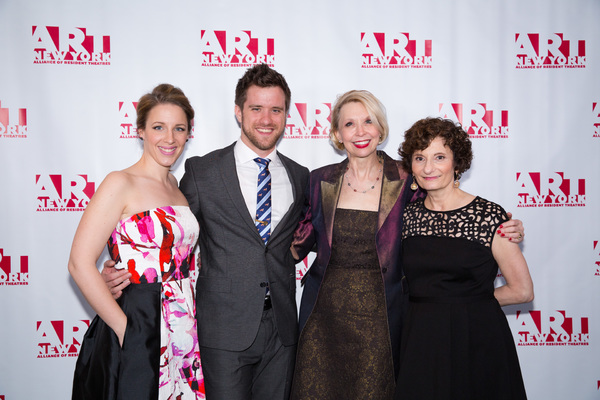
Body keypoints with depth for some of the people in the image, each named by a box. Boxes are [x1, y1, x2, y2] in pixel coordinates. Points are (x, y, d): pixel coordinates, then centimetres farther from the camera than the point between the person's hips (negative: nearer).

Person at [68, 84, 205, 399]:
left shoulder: (176, 186, 10)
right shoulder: (121, 184, -11)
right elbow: (80, 264, -16)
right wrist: (125, 328, -14)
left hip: (182, 334, 6)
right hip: (136, 337, -6)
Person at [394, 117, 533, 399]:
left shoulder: (489, 216, -9)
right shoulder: (408, 214, 3)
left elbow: (522, 291, -5)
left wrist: (474, 301, 2)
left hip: (476, 342, -3)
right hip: (420, 342, 3)